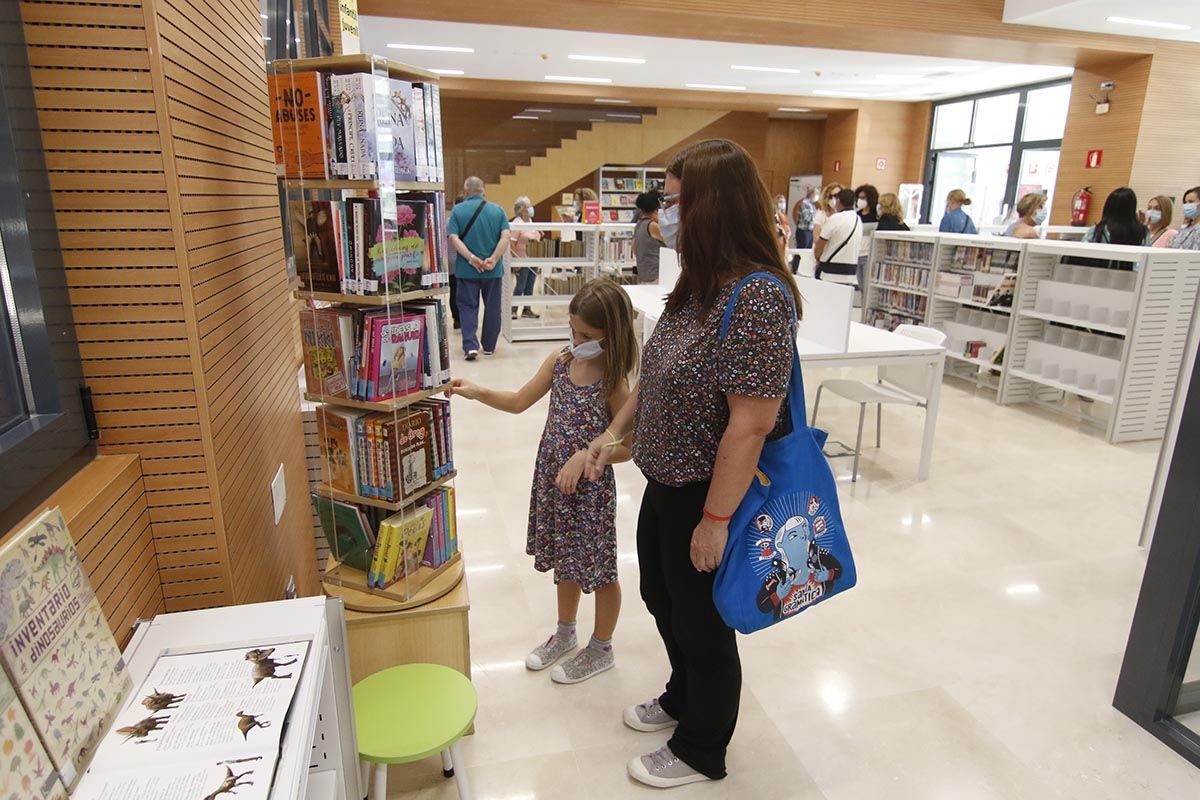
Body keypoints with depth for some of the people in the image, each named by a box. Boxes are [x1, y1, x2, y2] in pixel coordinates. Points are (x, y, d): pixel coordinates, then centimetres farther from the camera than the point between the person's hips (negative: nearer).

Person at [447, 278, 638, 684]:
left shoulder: (613, 383, -19)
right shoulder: (559, 360, -2)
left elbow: (628, 445, -15)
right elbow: (520, 401, 7)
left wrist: (584, 456, -25)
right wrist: (478, 393, -5)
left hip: (590, 486, -6)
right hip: (552, 479, 6)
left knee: (598, 568, 11)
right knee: (565, 558, 23)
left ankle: (601, 649, 33)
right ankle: (565, 634, 44)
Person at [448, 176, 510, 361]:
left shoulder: (457, 210, -2)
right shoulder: (497, 210, 3)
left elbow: (454, 239, -13)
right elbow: (505, 237, -8)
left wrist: (471, 258, -16)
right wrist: (494, 259, -14)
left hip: (466, 269, -1)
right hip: (493, 269, 1)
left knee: (467, 307, 8)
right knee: (492, 308, 13)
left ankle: (470, 345, -5)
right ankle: (489, 346, 22)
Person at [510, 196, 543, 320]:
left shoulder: (531, 221, 13)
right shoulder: (516, 223, -13)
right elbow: (512, 243, -18)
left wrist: (539, 235, 6)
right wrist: (516, 259, -21)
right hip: (522, 260, -8)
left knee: (530, 286, 11)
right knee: (520, 286, -1)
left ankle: (527, 310, 20)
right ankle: (513, 310, 10)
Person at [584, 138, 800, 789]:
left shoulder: (758, 298, -26)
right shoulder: (699, 284, 4)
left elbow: (751, 424, -27)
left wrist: (715, 518, -22)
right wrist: (615, 431, 12)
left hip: (708, 496, -9)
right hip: (665, 483, 9)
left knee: (702, 622, 13)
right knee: (662, 598, 26)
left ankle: (699, 752, 40)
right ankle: (682, 699, 54)